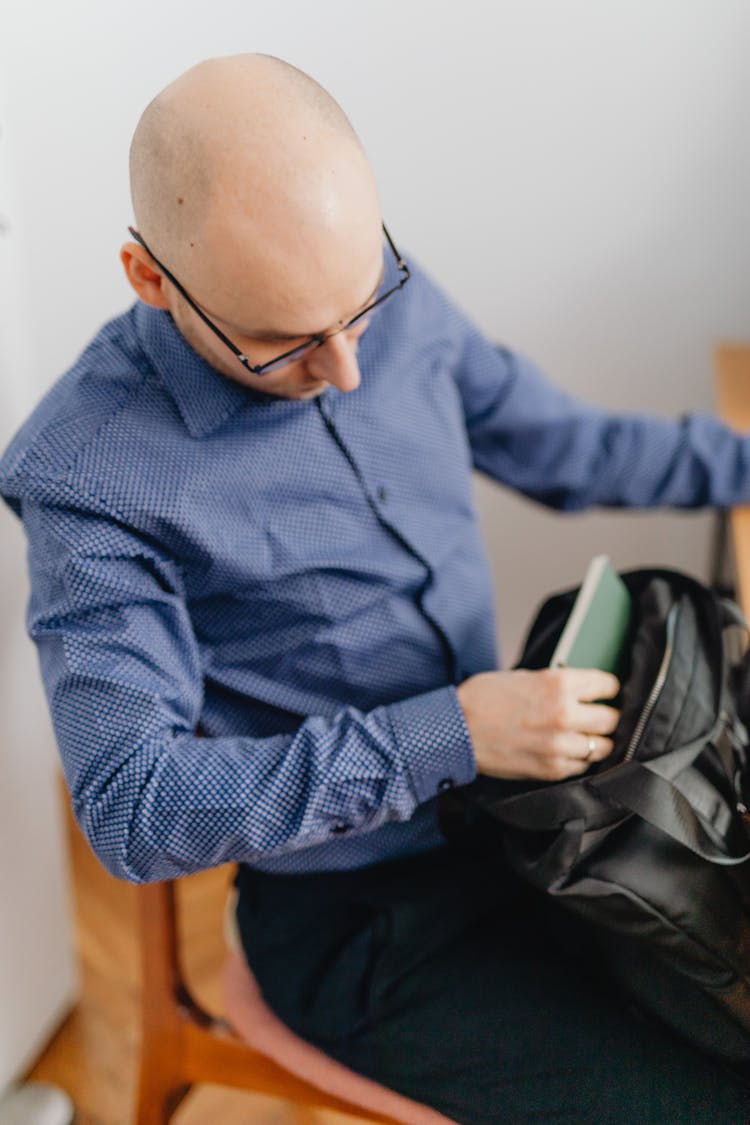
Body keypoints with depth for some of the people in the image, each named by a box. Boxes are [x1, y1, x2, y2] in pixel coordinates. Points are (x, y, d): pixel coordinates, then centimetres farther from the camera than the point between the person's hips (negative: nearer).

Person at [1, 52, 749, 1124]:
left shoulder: (397, 301, -3)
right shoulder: (88, 473, -21)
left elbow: (558, 443, 13)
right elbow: (131, 811, -21)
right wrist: (449, 735, -27)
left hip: (506, 788, 7)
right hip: (357, 917, -6)